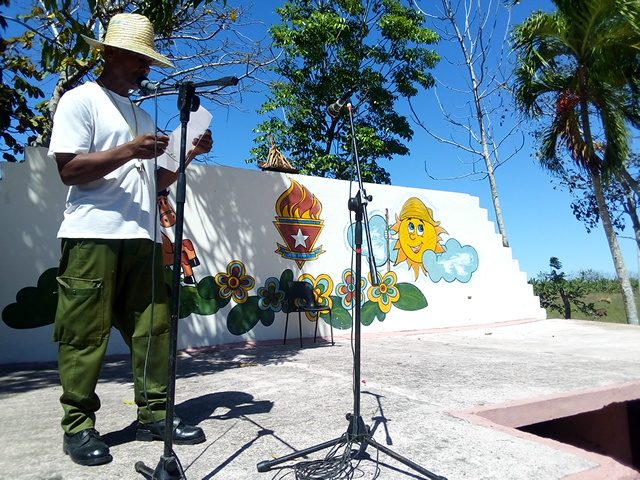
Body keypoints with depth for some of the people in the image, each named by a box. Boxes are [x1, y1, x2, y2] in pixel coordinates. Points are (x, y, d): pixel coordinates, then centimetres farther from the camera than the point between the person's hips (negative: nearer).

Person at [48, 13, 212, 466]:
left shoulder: (142, 115, 25)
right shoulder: (80, 100, 5)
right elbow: (68, 169, -6)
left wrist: (190, 154, 10)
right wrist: (128, 151, -14)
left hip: (143, 236, 6)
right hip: (93, 235, -6)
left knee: (154, 327, 3)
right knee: (86, 333, -1)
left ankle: (154, 413, 12)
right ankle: (79, 425, 12)